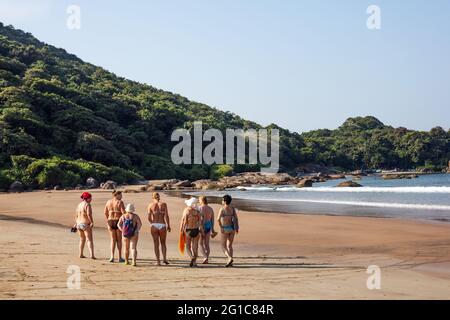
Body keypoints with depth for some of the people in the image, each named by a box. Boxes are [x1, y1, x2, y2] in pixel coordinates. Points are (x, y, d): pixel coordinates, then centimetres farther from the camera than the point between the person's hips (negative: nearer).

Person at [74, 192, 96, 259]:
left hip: (79, 224, 8)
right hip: (86, 224, -8)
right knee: (90, 240, -8)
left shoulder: (79, 205, 11)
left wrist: (76, 223, 23)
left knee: (82, 239, 19)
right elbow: (89, 214, -25)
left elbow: (76, 215, 15)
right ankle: (92, 255, -18)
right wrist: (92, 222, -26)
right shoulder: (87, 204, -13)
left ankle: (81, 254, 20)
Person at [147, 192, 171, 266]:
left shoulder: (151, 205, 3)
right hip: (162, 226, 0)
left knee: (156, 244, 7)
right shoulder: (163, 204, 1)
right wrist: (168, 226, 3)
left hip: (154, 226, 0)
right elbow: (166, 216, -6)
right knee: (163, 243, 16)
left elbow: (149, 218, 2)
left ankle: (158, 261, 3)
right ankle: (164, 258, 1)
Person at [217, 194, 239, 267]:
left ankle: (230, 258, -18)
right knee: (229, 246, 14)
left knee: (223, 246, 4)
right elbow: (236, 218, -4)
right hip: (232, 228, 5)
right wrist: (237, 228, -6)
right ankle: (230, 262, 8)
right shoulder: (233, 209, 6)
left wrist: (221, 227, -13)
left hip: (225, 229, -5)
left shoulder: (222, 209, -9)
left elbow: (218, 219, -22)